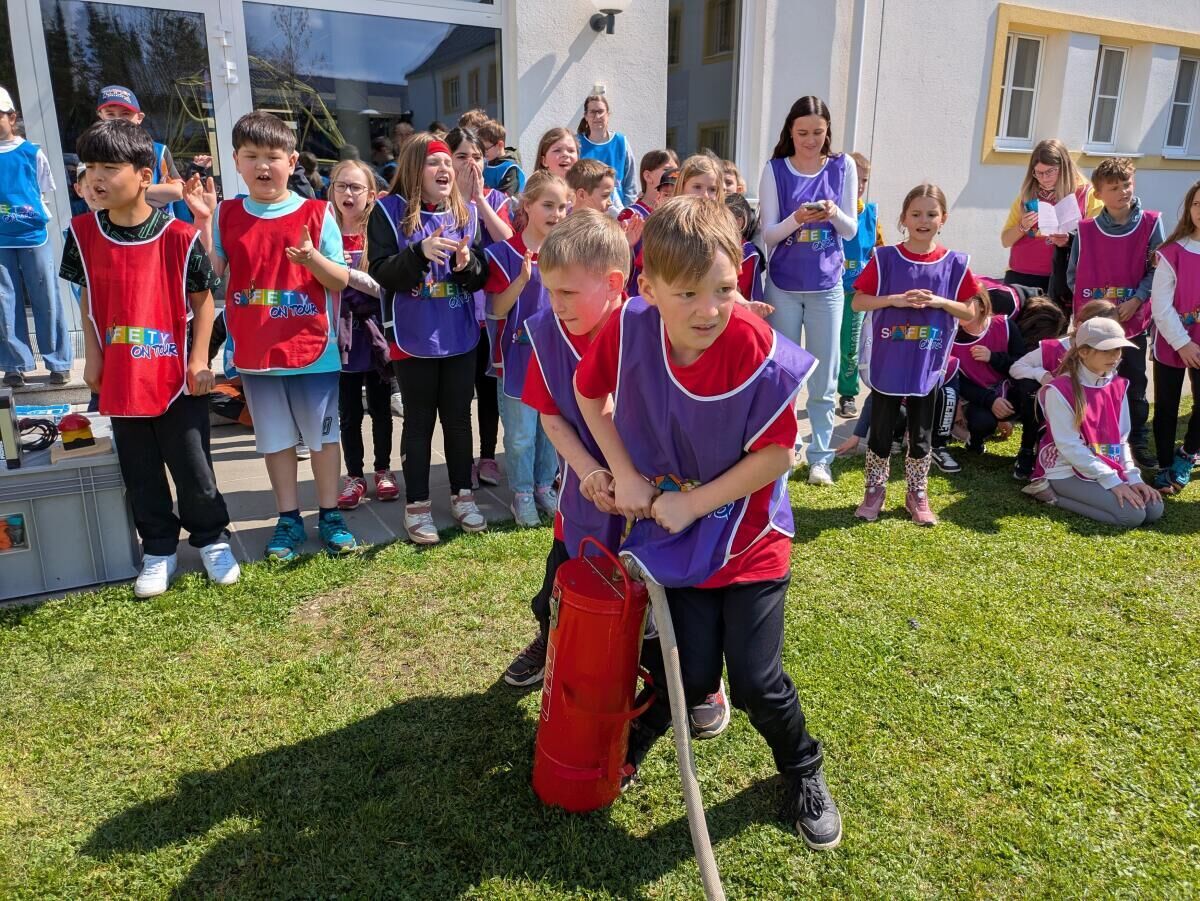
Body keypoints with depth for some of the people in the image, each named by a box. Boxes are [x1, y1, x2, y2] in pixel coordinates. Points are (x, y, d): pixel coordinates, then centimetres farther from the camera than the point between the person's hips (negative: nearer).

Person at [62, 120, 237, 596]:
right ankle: (159, 550, 27)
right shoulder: (82, 233, -1)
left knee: (192, 466, 7)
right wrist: (93, 358, 6)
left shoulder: (179, 236, -11)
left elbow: (203, 298, -4)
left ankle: (213, 539, 26)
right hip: (120, 377, 4)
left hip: (178, 375, -3)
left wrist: (200, 358, -8)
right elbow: (87, 299, 9)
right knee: (140, 473, 12)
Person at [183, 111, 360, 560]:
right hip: (255, 351, 2)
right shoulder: (226, 215, 3)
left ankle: (329, 516, 22)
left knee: (323, 435, 8)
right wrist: (202, 222, -8)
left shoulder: (317, 214, -4)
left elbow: (341, 281, -5)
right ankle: (288, 519, 24)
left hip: (313, 348, -2)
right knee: (276, 439, 12)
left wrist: (312, 258, -24)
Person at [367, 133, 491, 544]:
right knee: (419, 421, 6)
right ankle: (417, 504, 18)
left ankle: (462, 494, 27)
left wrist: (468, 264, -18)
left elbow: (481, 278, 4)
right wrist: (420, 252, -27)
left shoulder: (467, 212, 5)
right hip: (413, 337, -3)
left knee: (458, 417, 12)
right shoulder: (389, 211, -5)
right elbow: (381, 273, -12)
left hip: (460, 336, 3)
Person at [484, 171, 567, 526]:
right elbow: (497, 310, -11)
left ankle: (545, 486, 31)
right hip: (518, 356, -4)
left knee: (552, 428, 14)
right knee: (521, 434, 6)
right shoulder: (506, 252, -10)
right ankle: (522, 493, 22)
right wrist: (523, 279, -26)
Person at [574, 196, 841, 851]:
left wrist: (693, 502, -18)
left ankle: (803, 773, 34)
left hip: (749, 533, -1)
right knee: (693, 675, 4)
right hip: (675, 529, 2)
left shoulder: (761, 355, -25)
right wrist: (624, 475, -6)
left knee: (755, 681, 1)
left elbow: (777, 453, -19)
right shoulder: (629, 329, -18)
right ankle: (633, 738, 40)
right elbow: (588, 393, 1)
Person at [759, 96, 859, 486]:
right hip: (783, 285, 0)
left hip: (827, 286, 0)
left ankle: (820, 457, 13)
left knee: (824, 379, 3)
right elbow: (768, 234, -5)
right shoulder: (775, 169, -3)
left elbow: (851, 230, 2)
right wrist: (796, 219, -24)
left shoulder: (843, 166, 0)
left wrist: (834, 214, -19)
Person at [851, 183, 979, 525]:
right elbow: (858, 302, -5)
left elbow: (969, 312, 3)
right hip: (887, 364, -1)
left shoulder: (955, 263, -1)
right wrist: (895, 299, -18)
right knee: (881, 430, 9)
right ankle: (875, 490, 24)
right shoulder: (884, 258, -5)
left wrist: (939, 301, -14)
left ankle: (917, 495, 26)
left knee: (921, 435, 11)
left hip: (927, 365, 1)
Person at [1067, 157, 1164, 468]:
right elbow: (1074, 274, 5)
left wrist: (1136, 300, -13)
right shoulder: (1085, 230, 0)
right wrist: (1086, 304, -6)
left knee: (1134, 385, 8)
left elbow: (1156, 269, -2)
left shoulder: (1150, 223, -1)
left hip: (1133, 321, 0)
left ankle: (1138, 443, 21)